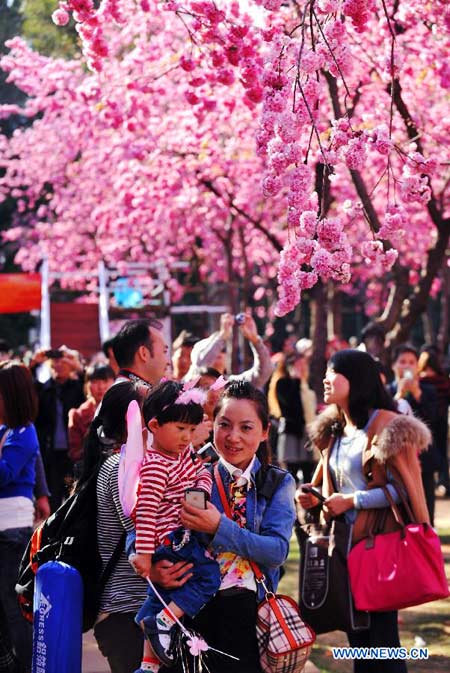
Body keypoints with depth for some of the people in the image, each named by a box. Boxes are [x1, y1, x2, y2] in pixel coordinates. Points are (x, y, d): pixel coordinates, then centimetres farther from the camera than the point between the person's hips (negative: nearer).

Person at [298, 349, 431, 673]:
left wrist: (352, 501, -18)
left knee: (382, 640, -5)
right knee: (357, 639, 14)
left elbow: (406, 487, -17)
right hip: (344, 544, 8)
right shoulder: (334, 430, 13)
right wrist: (314, 498, 3)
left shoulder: (386, 425, -12)